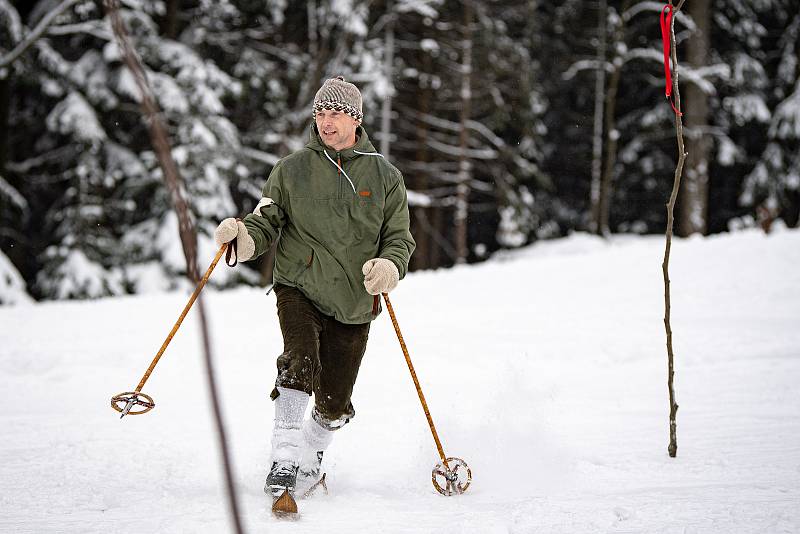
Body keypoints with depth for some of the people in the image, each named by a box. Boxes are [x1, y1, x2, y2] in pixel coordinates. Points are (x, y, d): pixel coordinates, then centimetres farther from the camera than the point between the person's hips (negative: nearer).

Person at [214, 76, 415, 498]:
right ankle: (284, 459, -25)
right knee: (299, 362, -28)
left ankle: (310, 461, 33)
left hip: (353, 305, 1)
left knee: (333, 403, 5)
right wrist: (243, 237, -18)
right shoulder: (292, 170, 4)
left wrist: (389, 266, -16)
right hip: (299, 289, -1)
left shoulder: (385, 177, 5)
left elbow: (399, 239, 7)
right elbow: (267, 224, 5)